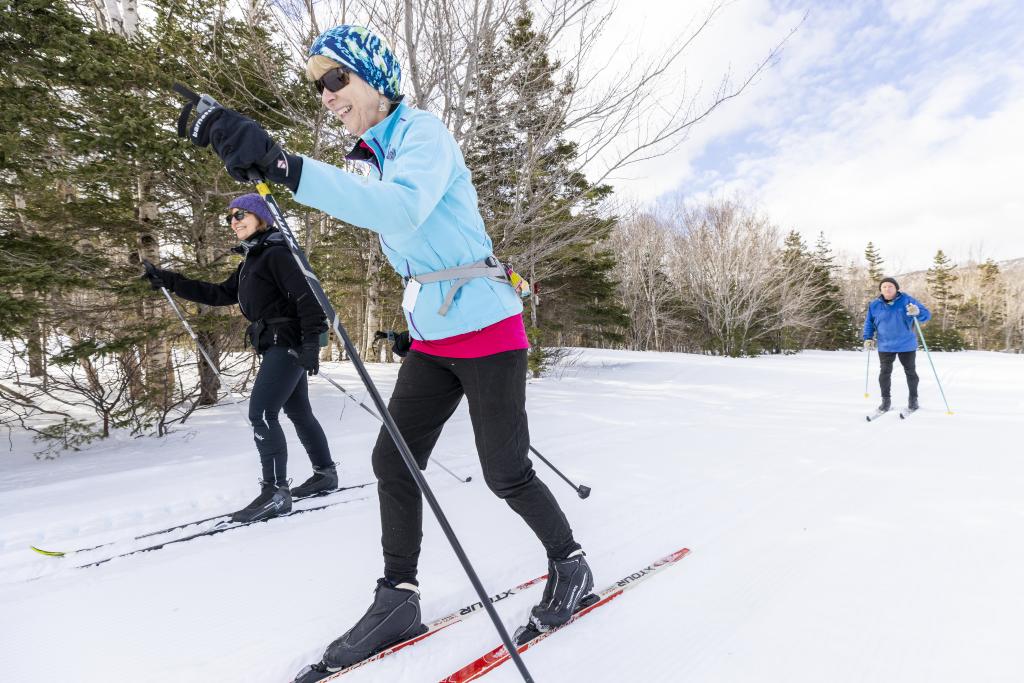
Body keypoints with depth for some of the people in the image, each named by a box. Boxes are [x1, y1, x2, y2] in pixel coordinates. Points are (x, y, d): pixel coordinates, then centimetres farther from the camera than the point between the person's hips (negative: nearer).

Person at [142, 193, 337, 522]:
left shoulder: (277, 252, -9)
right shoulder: (250, 261, 20)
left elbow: (305, 294, -20)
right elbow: (220, 294, 22)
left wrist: (312, 339, -29)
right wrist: (171, 281, 18)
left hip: (288, 342, -10)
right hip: (277, 346, 10)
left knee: (261, 413, -14)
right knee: (299, 412, 14)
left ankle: (275, 492, -8)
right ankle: (326, 473, 26)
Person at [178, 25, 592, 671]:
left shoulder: (423, 131, -11)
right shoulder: (378, 158, 15)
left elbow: (403, 209, -32)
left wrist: (283, 165, -39)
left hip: (488, 330, -8)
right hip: (431, 338, 8)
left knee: (506, 474, 1)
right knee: (393, 461, 4)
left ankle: (571, 564, 27)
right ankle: (398, 598, 19)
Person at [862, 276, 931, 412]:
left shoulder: (906, 300, -8)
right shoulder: (874, 304, -1)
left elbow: (927, 315, -10)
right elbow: (869, 322, 11)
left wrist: (918, 312, -33)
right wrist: (868, 338, 0)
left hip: (907, 345, -1)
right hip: (885, 346, 1)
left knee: (910, 372, 12)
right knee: (885, 372, 2)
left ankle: (913, 399, 28)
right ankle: (886, 400, 14)